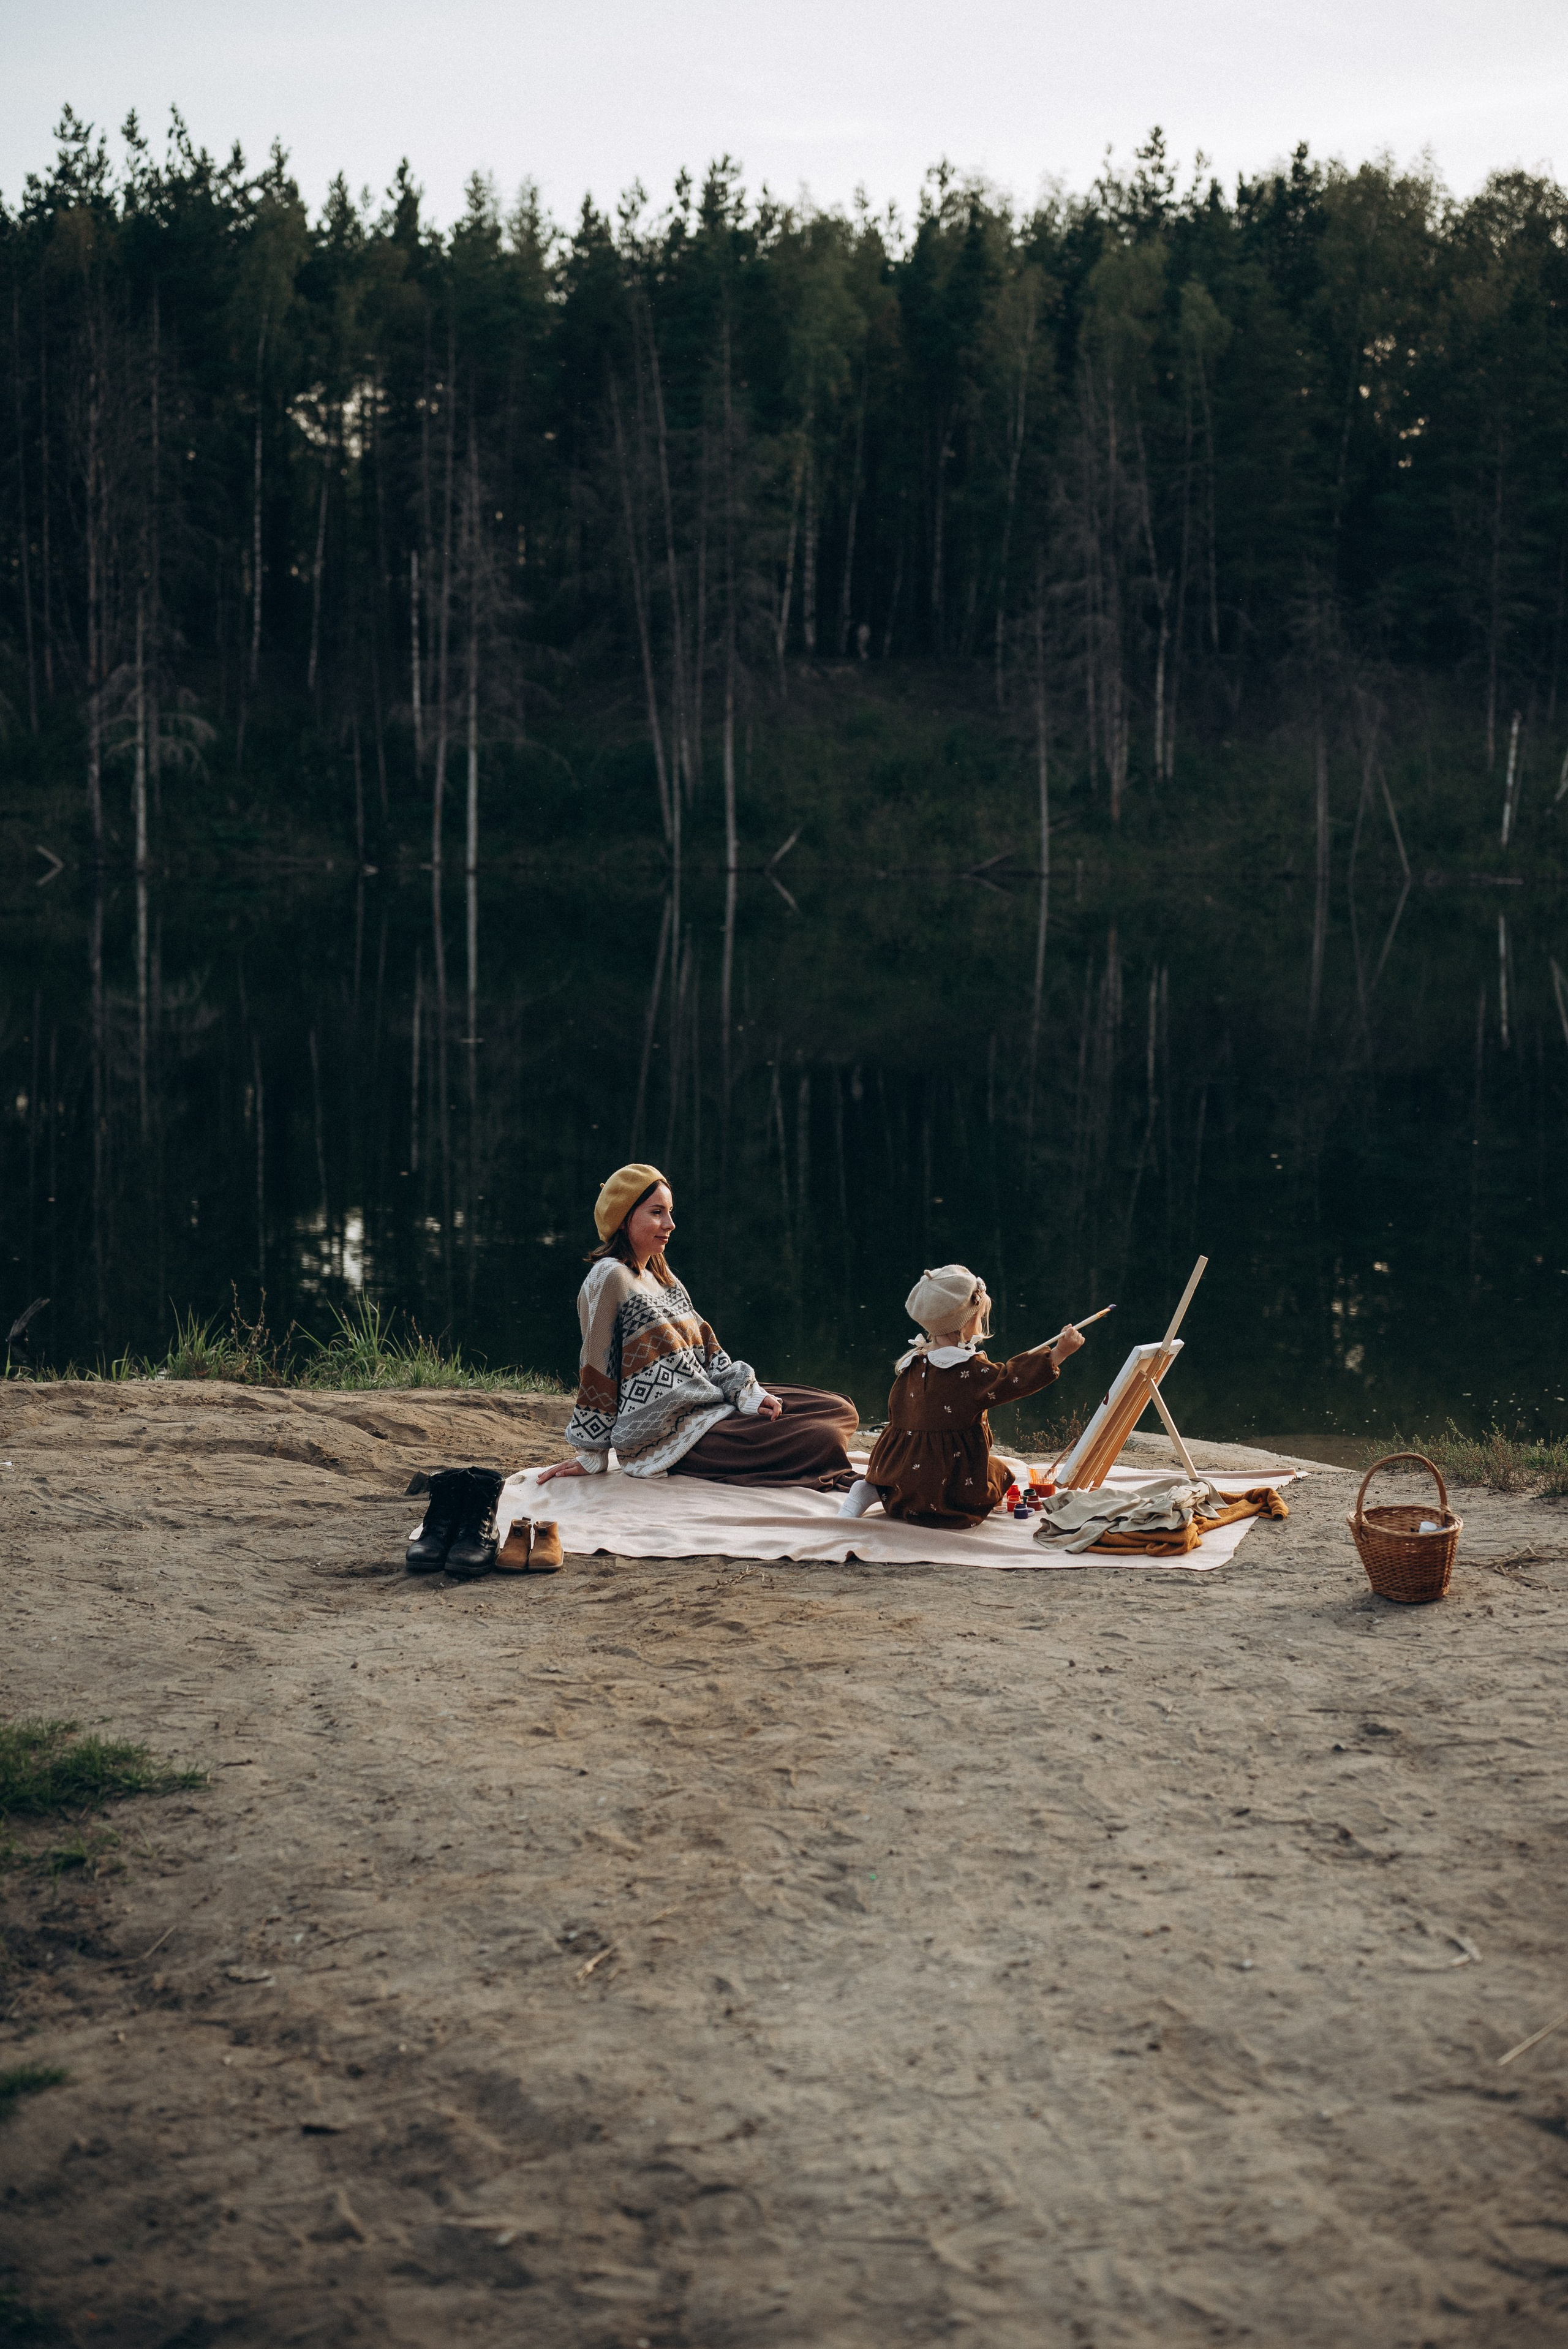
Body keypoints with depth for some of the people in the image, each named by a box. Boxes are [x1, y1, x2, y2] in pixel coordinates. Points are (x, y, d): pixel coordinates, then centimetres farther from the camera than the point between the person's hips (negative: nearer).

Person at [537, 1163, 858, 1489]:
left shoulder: (661, 1275, 17)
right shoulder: (610, 1277, -11)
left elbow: (706, 1346, 15)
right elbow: (597, 1368, -11)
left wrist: (745, 1393, -1)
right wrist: (592, 1458, -9)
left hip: (709, 1406, 10)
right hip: (669, 1437, -10)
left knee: (840, 1412, 2)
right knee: (821, 1441, -22)